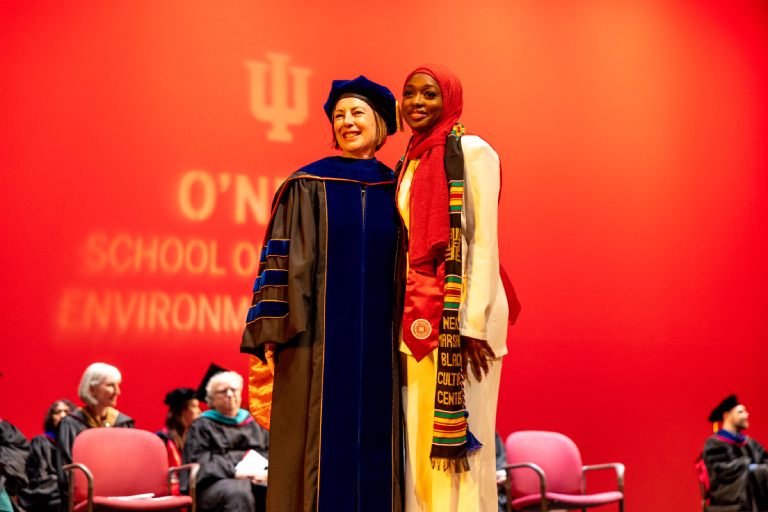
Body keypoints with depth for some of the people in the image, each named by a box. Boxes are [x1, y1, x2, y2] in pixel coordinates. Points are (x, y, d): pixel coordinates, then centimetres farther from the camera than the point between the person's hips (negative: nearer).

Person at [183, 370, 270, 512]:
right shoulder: (202, 425, 15)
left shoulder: (254, 422, 27)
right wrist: (234, 471, -16)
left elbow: (270, 452, 19)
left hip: (258, 479, 3)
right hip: (217, 481, -3)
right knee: (238, 491, -39)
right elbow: (199, 460, 0)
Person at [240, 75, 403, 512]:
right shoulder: (308, 186, 2)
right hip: (319, 340, -3)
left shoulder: (395, 189, 11)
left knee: (375, 452, 5)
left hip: (380, 347, 3)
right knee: (318, 448, -2)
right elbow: (283, 263, -3)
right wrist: (271, 339, -11)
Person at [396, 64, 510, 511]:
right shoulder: (412, 162, 17)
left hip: (459, 313, -7)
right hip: (418, 316, 7)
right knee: (421, 443, 9)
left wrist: (473, 324, -17)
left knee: (456, 443, -4)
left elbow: (484, 243, -11)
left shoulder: (471, 152, -5)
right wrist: (410, 317, 12)